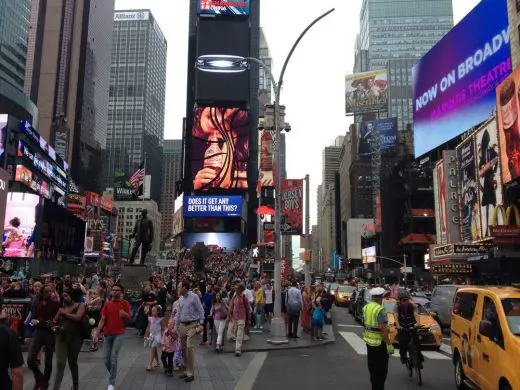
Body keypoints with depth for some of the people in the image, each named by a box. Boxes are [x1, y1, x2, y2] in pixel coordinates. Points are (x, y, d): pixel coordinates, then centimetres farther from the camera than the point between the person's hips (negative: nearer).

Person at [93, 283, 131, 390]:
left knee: (113, 358, -11)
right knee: (106, 360, 7)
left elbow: (128, 321, -2)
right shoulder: (107, 304, 7)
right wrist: (97, 334, -3)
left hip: (119, 334, -4)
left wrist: (125, 315, -25)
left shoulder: (125, 303, -2)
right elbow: (102, 320, 4)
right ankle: (113, 376, 34)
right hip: (107, 334, 4)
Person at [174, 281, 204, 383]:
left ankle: (190, 373, -4)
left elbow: (200, 310, -7)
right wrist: (176, 327, 16)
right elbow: (178, 313, 16)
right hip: (182, 325, 7)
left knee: (190, 347, -12)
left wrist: (201, 323, -13)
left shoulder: (194, 297, -9)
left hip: (192, 325, -7)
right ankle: (188, 370, 22)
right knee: (183, 348, 9)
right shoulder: (181, 298, 10)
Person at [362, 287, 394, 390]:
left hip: (368, 340, 8)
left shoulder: (366, 307, 4)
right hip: (379, 342, -8)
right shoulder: (380, 309, -21)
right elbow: (383, 329, -24)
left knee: (372, 367, 21)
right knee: (381, 369, 2)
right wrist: (389, 344, -19)